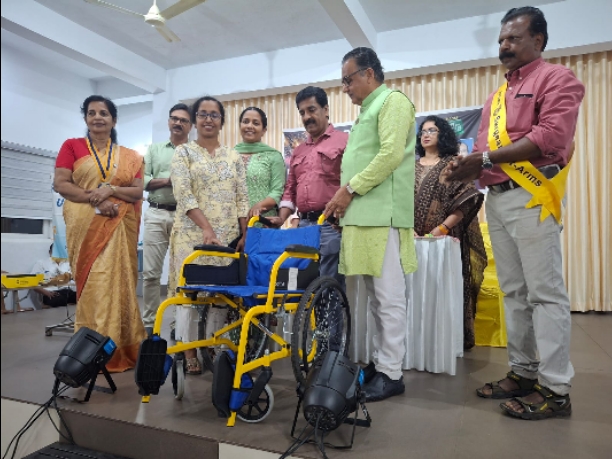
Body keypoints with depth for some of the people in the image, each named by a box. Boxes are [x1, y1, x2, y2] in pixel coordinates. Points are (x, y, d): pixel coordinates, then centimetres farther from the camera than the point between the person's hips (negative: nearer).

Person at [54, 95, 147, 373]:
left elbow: (138, 191, 5)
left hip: (119, 227, 1)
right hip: (85, 225, -1)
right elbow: (60, 184, -1)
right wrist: (95, 200, -14)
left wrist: (111, 189, -13)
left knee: (119, 282, -1)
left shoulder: (129, 156, 13)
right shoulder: (72, 146, 9)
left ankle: (121, 349, 6)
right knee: (92, 283, -3)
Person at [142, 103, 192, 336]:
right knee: (150, 272, 4)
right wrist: (167, 180, -8)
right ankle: (149, 322, 16)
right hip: (156, 214, 3)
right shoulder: (154, 149, 16)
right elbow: (141, 180, 5)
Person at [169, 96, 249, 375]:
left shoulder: (234, 157, 12)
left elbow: (242, 199, 9)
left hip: (228, 235, 3)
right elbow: (183, 195, -10)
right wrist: (207, 228, -20)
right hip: (193, 233, -3)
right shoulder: (184, 152, 2)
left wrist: (244, 234, 0)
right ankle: (189, 351, 11)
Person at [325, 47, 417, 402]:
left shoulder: (393, 100, -1)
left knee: (389, 297, -4)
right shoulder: (368, 110, 26)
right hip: (364, 215, 9)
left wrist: (349, 189, -12)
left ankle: (391, 373, 4)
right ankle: (381, 362, 21)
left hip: (382, 216, -9)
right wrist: (346, 196, 10)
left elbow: (391, 155, -15)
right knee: (377, 297, 12)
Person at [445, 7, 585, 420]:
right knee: (513, 292, 9)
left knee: (544, 293, -5)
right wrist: (469, 167, -2)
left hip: (531, 198, -7)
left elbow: (552, 137, -15)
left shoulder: (556, 78, 0)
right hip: (496, 199, 8)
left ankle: (555, 389, 3)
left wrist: (486, 158, -17)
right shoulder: (496, 97, 23)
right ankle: (522, 373, 19)